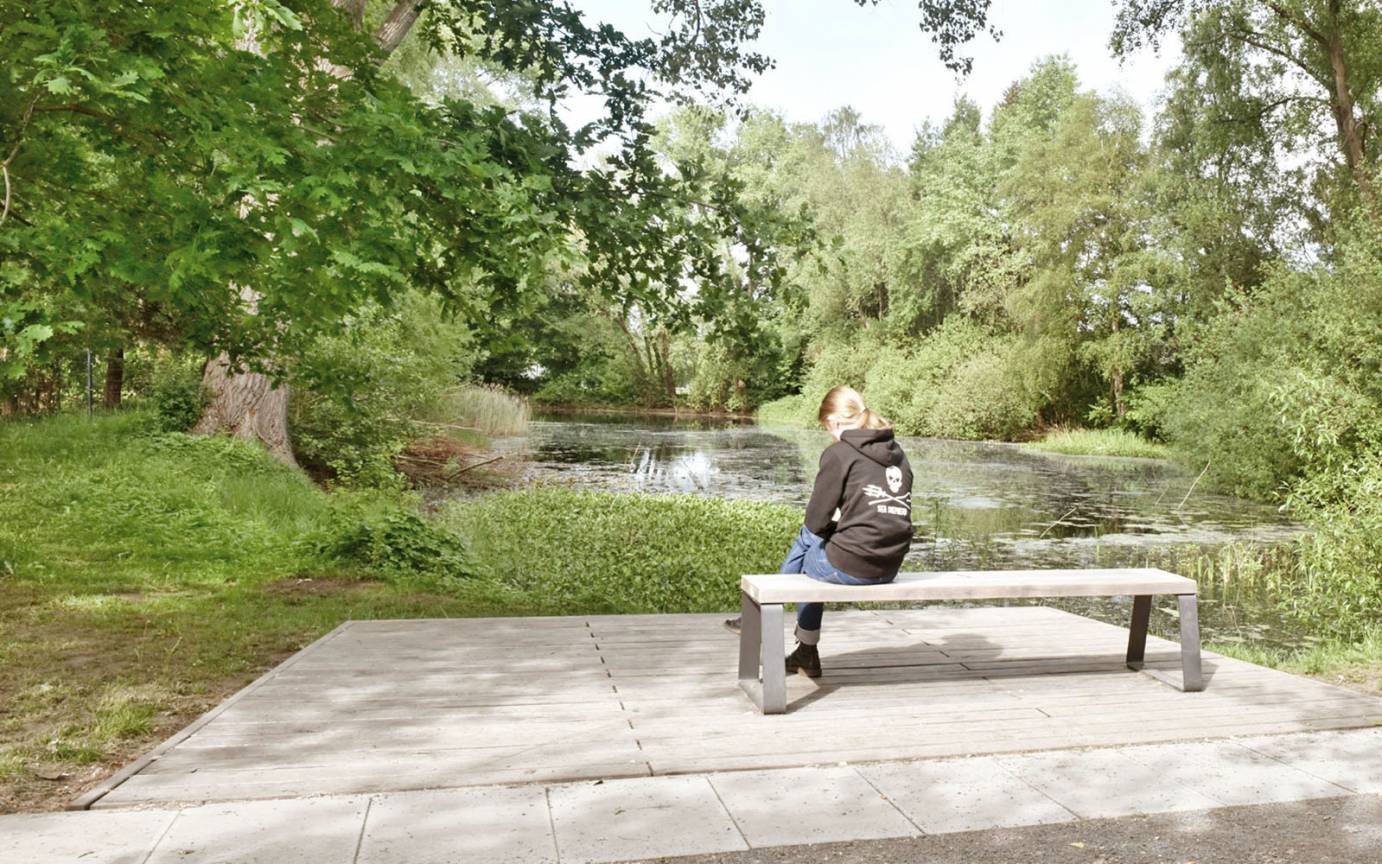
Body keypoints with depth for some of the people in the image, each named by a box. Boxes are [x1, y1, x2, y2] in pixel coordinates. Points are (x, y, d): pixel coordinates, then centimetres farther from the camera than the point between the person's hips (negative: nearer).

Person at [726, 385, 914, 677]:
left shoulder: (838, 453, -9)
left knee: (810, 534, 22)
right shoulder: (897, 453, 11)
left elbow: (816, 520, -8)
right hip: (890, 568, 7)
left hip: (850, 566, -7)